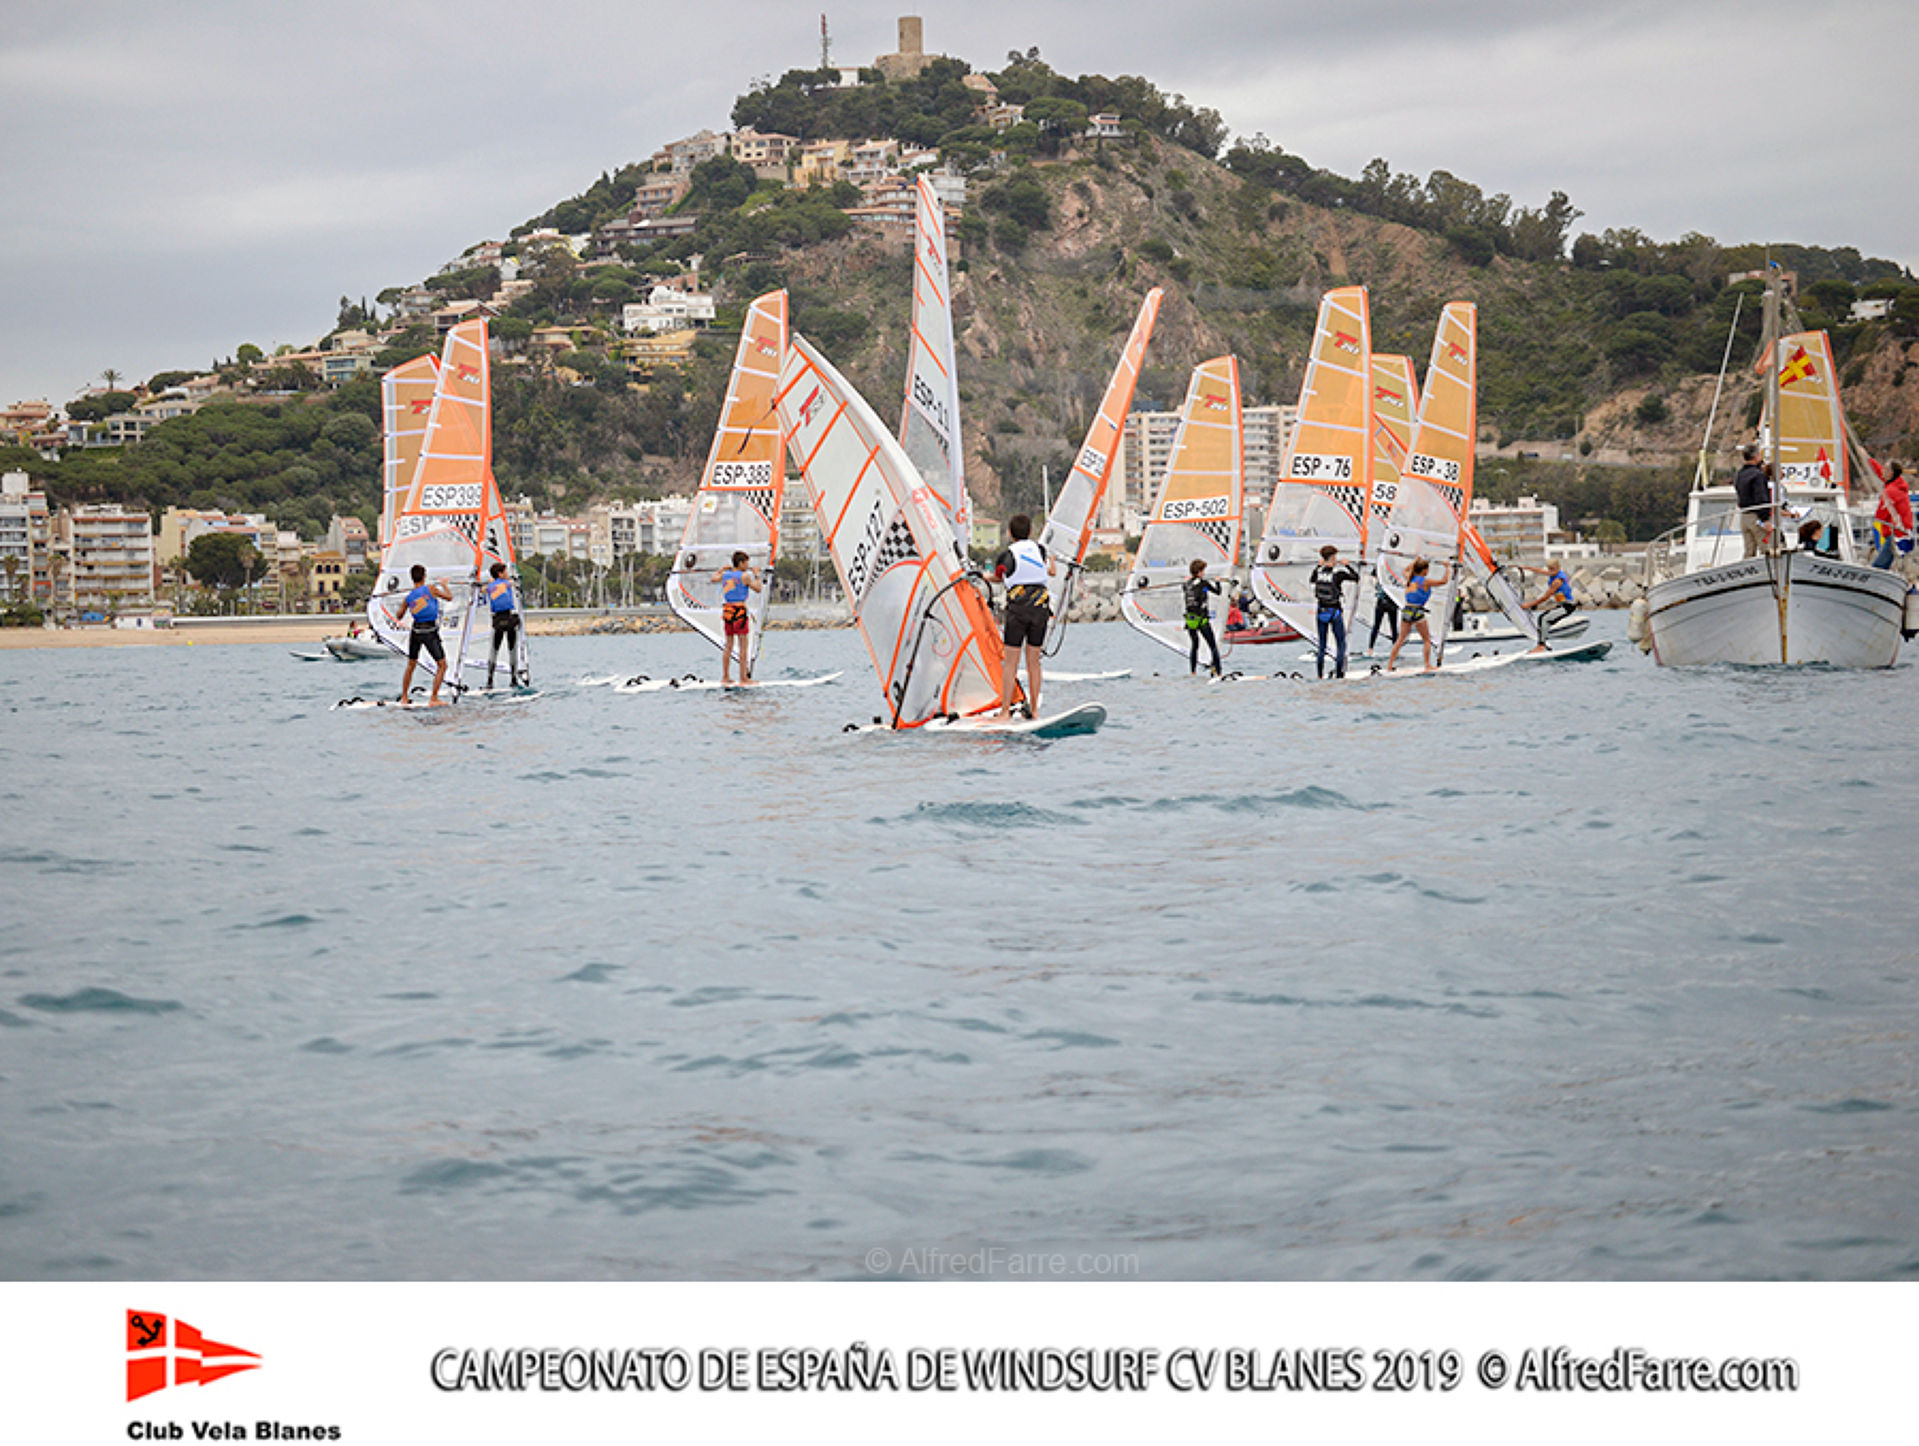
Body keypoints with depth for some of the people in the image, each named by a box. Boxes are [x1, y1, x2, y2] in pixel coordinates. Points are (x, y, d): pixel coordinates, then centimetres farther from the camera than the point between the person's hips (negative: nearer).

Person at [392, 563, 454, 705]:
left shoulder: (408, 598, 2)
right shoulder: (430, 589, -10)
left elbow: (399, 616, 15)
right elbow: (449, 598, -2)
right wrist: (444, 586, 16)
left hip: (416, 631, 4)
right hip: (430, 632, -4)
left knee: (411, 665, 20)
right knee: (442, 665, 4)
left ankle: (404, 698, 22)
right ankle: (433, 699, -3)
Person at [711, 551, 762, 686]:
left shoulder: (725, 574, 9)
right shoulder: (745, 576, -8)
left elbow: (713, 579, 27)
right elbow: (758, 589, 0)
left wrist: (720, 570, 40)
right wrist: (756, 576, 12)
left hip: (726, 610, 6)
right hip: (739, 610, -6)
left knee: (729, 645, 13)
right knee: (743, 646, -2)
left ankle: (725, 677, 14)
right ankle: (743, 678, -3)